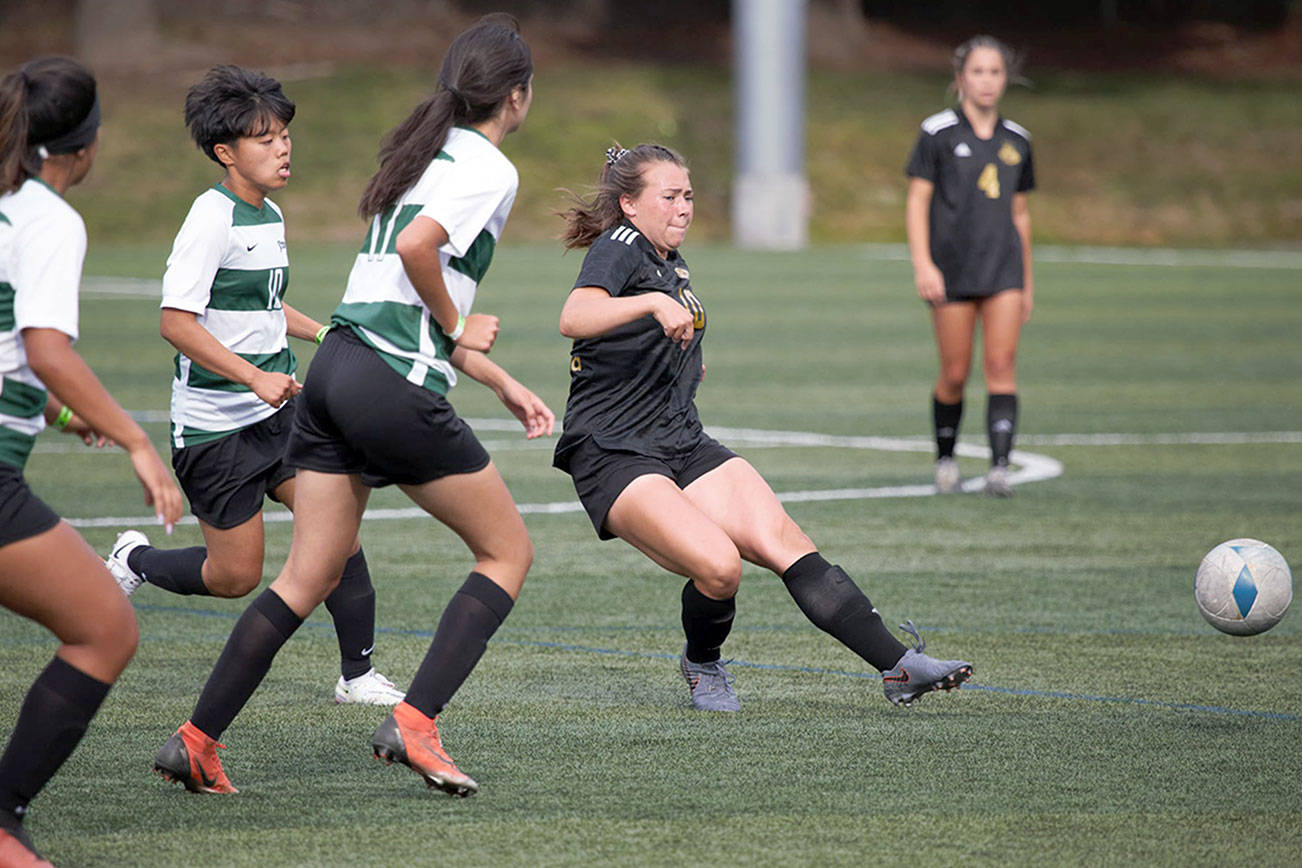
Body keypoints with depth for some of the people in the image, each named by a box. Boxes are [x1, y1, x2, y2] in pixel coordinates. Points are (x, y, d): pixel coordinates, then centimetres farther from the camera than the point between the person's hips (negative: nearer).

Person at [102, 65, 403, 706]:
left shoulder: (271, 216, 10)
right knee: (236, 576, 0)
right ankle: (135, 562, 28)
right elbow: (176, 322, -23)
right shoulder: (213, 218, -17)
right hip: (215, 426, -7)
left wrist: (327, 334, 18)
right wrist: (256, 377, -26)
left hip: (277, 412, 7)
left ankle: (357, 675, 1)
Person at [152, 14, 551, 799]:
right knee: (509, 551, 5)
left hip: (336, 368, 8)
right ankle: (414, 723, -5)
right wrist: (458, 329, -6)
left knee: (310, 577, 10)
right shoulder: (491, 170, -6)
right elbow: (416, 246, -23)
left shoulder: (429, 150, 22)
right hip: (395, 387, -8)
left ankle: (197, 739, 7)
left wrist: (507, 387, 26)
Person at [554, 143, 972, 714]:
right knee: (718, 566, -26)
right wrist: (653, 303, -45)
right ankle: (702, 666, 5)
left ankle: (898, 667, -16)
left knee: (785, 543, -11)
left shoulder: (671, 261, 16)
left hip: (683, 444, 8)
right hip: (613, 456, -8)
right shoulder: (618, 248, -10)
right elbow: (574, 319, -33)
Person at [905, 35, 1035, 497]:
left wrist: (1027, 281, 20)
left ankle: (999, 467, -17)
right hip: (952, 267, -3)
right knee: (955, 374, 0)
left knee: (1001, 365, -10)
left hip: (1003, 268, 3)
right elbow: (917, 202, -3)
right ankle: (945, 459, 22)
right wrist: (922, 264, -14)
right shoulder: (938, 133, -1)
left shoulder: (1016, 140, 12)